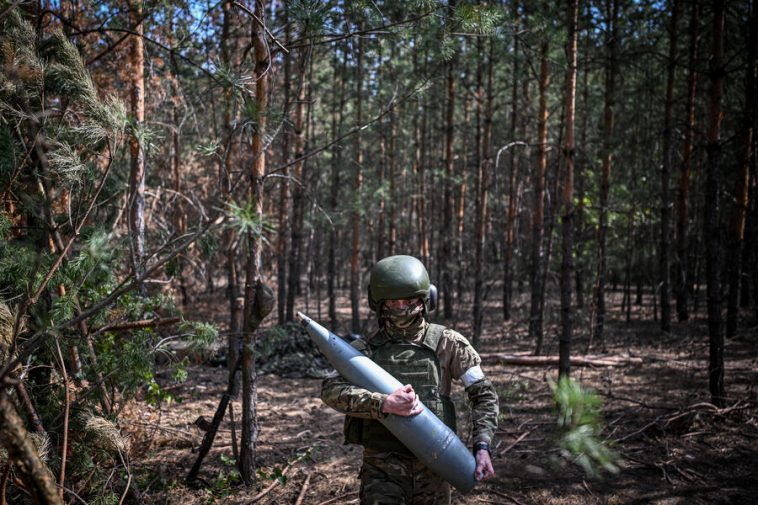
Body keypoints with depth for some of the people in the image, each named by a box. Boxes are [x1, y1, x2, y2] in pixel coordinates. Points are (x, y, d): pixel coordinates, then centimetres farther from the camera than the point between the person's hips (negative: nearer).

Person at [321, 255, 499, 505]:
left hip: (432, 468, 1)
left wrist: (482, 446, -6)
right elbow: (331, 390, -13)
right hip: (382, 468, -1)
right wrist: (383, 403, -27)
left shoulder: (447, 343, 1)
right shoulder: (365, 349, 1)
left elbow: (484, 394, 6)